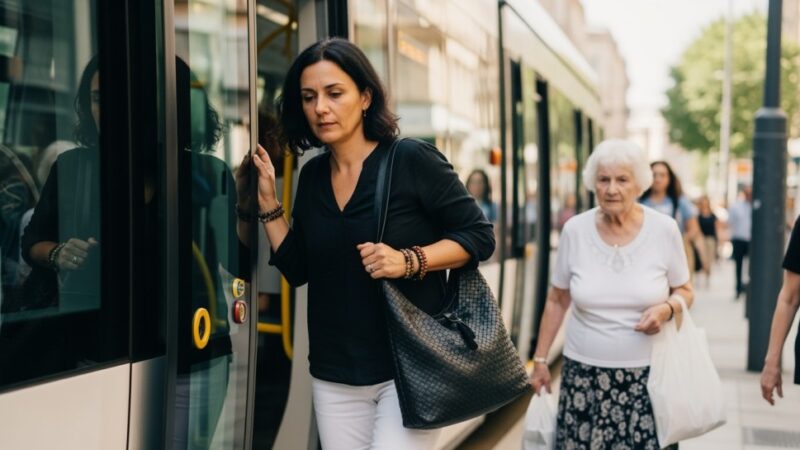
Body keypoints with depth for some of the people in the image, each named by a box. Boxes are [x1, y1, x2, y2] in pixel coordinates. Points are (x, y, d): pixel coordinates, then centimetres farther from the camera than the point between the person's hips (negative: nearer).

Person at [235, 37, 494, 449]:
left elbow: (479, 235, -7)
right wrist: (267, 201, 2)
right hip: (333, 375, 5)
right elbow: (297, 269, 11)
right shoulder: (313, 175, 7)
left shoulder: (412, 159, -9)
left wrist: (409, 261, -21)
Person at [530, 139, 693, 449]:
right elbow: (557, 301, 8)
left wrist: (667, 308, -14)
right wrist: (540, 359, 9)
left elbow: (685, 291, 8)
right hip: (584, 372, 1)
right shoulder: (575, 230, -2)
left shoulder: (664, 229, -5)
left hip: (647, 373, -1)